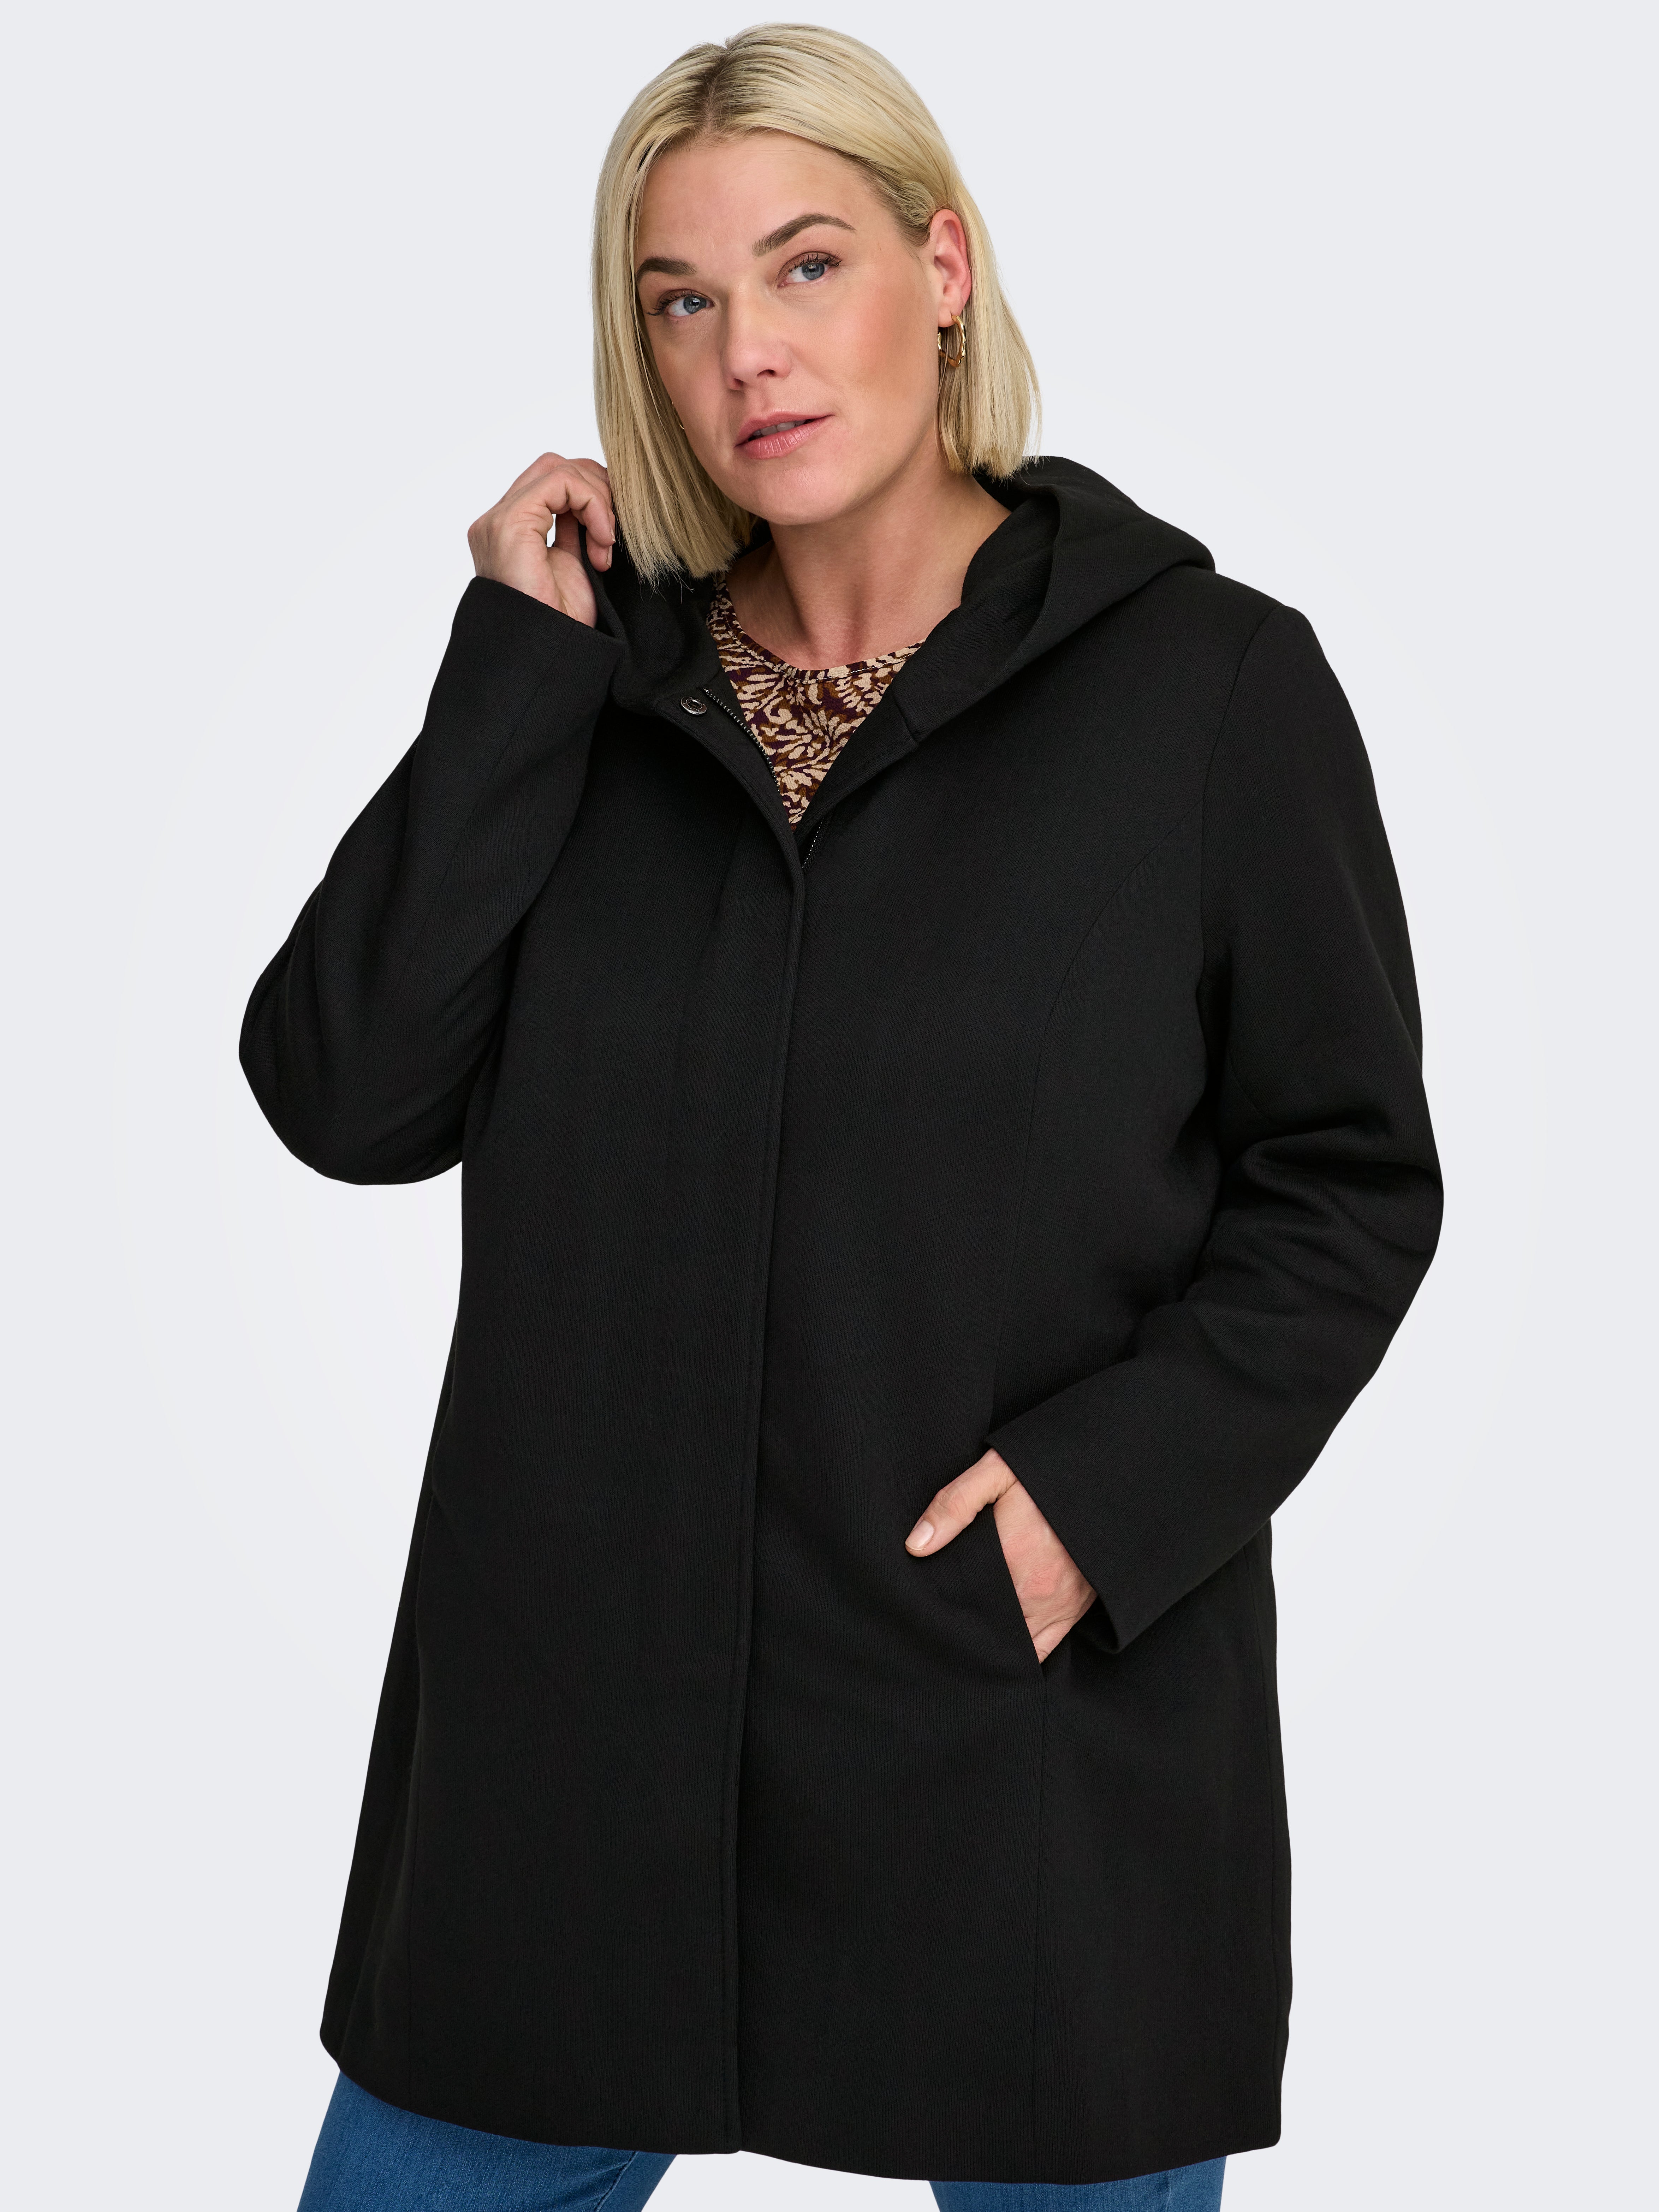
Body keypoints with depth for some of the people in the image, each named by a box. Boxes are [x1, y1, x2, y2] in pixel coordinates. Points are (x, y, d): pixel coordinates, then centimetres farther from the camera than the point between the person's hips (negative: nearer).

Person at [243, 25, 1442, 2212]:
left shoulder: (1213, 682, -3)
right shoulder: (598, 674, 7)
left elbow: (1346, 1186, -1)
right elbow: (348, 1097, -4)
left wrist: (1112, 1482, -15)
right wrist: (514, 679, -7)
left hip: (1039, 1720, -2)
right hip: (582, 1721, 3)